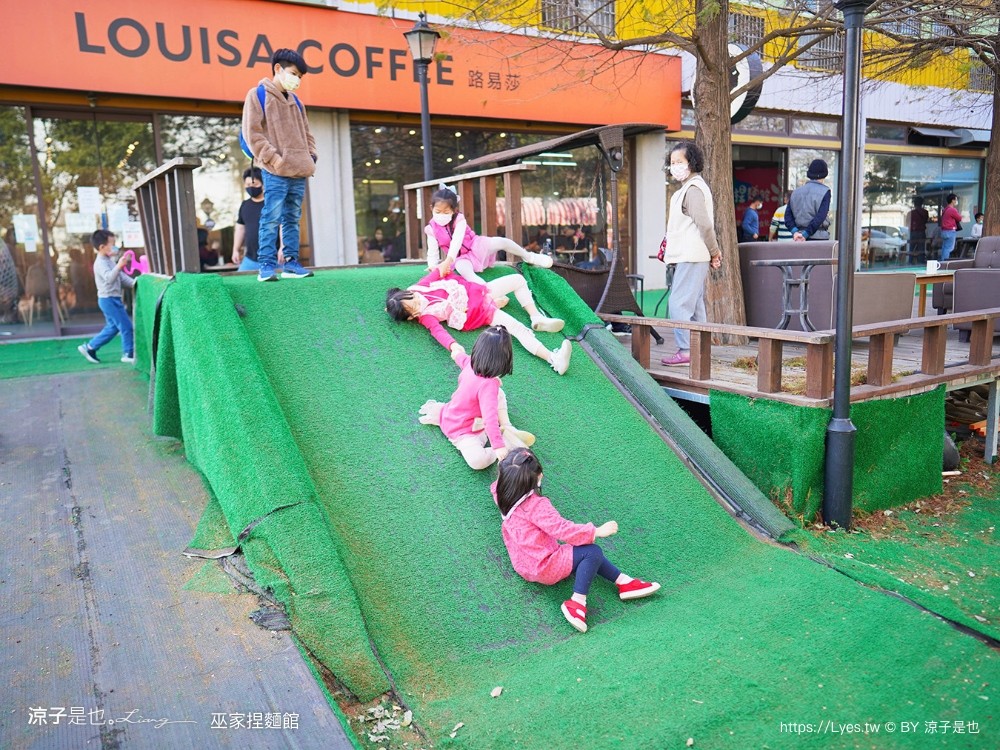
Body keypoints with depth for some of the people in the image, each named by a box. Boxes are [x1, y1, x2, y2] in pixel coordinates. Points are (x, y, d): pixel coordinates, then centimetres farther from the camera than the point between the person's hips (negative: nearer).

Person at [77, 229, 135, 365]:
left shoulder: (109, 261, 16)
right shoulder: (101, 263, -16)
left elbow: (120, 276, 20)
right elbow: (109, 277, -32)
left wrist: (133, 283, 6)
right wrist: (118, 266, -47)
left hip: (113, 299, 10)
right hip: (108, 299, -10)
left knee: (113, 327, 17)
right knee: (126, 326, -8)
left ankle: (89, 347, 24)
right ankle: (129, 354, -1)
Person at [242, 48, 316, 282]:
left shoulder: (295, 101, 20)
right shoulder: (257, 95, 1)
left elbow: (307, 133, 26)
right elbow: (253, 133, -6)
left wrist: (311, 157, 10)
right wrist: (275, 159, -13)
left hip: (299, 172, 6)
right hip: (275, 172, -6)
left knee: (292, 219, 7)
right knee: (272, 218, -9)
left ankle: (291, 263, 11)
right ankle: (266, 265, -7)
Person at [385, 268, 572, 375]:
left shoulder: (418, 288, -6)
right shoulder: (425, 316, -21)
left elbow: (439, 272, 14)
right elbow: (437, 331, -41)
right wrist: (453, 346, -55)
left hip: (479, 292, 8)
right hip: (481, 312, -8)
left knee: (518, 279, 12)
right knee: (518, 328, -24)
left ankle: (537, 318, 13)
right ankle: (553, 359, -33)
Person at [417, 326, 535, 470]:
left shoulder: (471, 363, -12)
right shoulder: (488, 385, -35)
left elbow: (461, 357, 14)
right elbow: (490, 418, -42)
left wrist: (457, 353, 37)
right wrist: (498, 447, -44)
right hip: (462, 431, -9)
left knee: (499, 393, 15)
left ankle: (507, 429, 11)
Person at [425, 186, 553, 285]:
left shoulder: (459, 220, -16)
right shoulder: (432, 229, -8)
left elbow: (457, 242, -32)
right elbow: (432, 252, -7)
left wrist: (448, 261, -49)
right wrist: (433, 266, -31)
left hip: (477, 246, 0)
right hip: (462, 257, 1)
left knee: (501, 241, -24)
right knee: (460, 266, -39)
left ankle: (529, 257, 2)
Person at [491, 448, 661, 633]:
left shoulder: (503, 494, 0)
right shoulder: (536, 505, -27)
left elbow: (497, 485, 25)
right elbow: (562, 529, -30)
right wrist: (597, 532, -24)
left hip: (524, 563, 10)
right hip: (541, 567, -10)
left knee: (586, 553, 16)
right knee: (592, 552, -13)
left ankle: (623, 582, 12)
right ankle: (577, 603, -11)